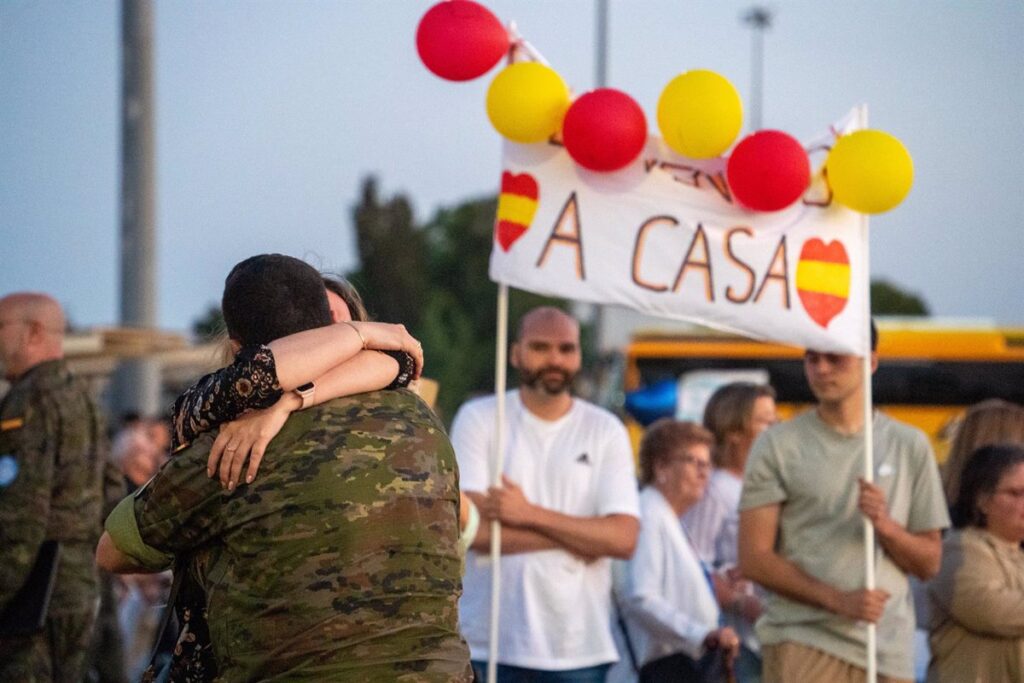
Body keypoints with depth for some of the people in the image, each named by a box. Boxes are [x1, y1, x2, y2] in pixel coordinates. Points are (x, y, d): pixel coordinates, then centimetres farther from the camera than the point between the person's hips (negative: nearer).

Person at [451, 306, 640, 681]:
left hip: (579, 647, 2)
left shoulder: (605, 431, 7)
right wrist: (577, 536, -8)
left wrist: (531, 514, -13)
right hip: (489, 640, -2)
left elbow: (624, 538, -4)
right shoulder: (478, 419, 2)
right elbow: (470, 526, -11)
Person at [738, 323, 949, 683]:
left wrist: (885, 525, -9)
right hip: (801, 640, -3)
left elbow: (929, 562, 12)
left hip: (887, 650, 3)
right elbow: (754, 558, -3)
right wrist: (838, 599, -14)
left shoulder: (909, 445, 11)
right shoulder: (778, 445, 4)